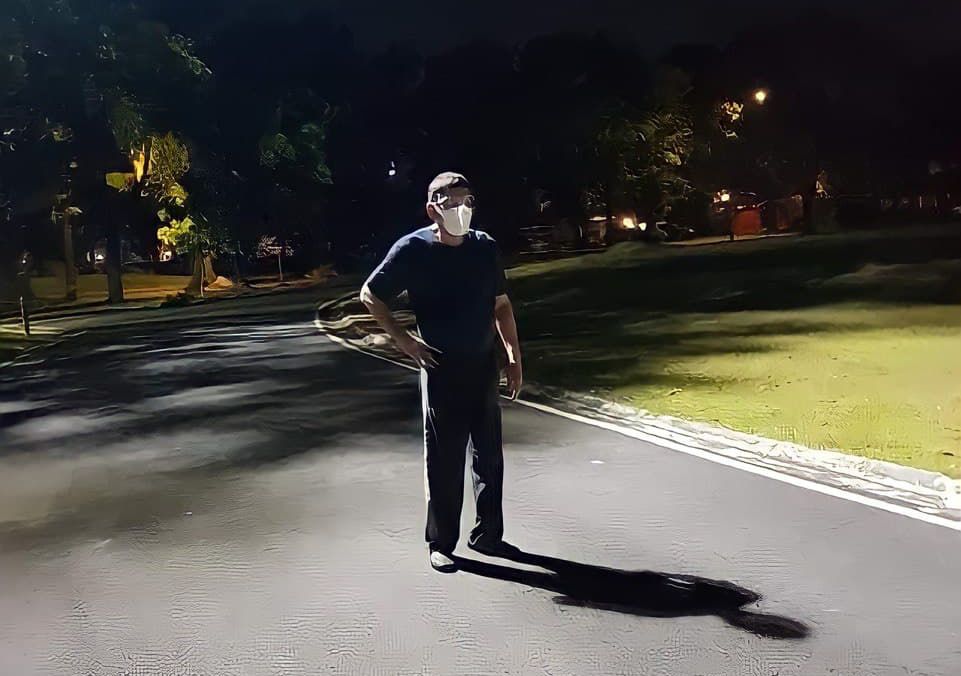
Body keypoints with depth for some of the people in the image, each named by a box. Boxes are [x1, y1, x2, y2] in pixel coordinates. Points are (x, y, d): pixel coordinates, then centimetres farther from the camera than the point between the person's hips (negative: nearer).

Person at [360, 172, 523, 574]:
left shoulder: (485, 247, 2)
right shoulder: (413, 250, -10)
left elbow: (501, 305, 10)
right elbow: (370, 295, -1)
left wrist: (514, 356, 5)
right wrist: (402, 339, -8)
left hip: (484, 366, 5)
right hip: (441, 369, -4)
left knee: (490, 454, 12)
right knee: (444, 459, 4)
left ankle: (488, 534, 27)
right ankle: (440, 543, 17)